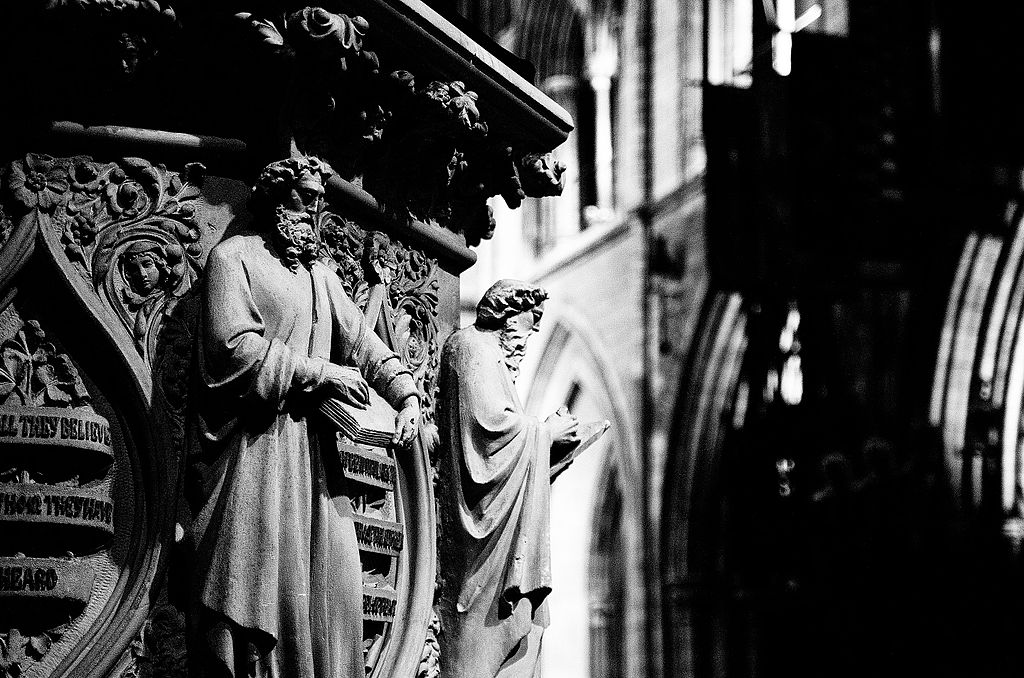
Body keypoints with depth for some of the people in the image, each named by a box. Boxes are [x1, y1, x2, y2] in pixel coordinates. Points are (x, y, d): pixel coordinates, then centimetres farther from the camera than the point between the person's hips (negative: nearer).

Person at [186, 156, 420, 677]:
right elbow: (233, 347, -11)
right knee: (260, 588, -11)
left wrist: (406, 395, -4)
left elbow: (362, 341, 13)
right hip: (253, 449, -7)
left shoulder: (320, 276, 22)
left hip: (311, 449, 7)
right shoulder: (234, 257, 1)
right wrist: (319, 373, -11)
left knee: (325, 586, 1)